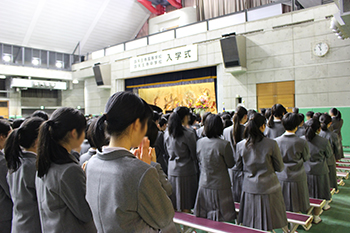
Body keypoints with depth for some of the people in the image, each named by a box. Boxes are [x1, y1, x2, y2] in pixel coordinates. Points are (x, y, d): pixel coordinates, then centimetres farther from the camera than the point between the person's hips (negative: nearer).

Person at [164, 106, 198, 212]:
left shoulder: (167, 133, 1)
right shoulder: (189, 134, -17)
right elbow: (194, 154, -7)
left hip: (172, 170, 6)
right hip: (186, 171, -5)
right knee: (186, 205, 7)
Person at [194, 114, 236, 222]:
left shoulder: (199, 142, -5)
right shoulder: (224, 144, -19)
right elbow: (231, 164, -5)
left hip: (204, 185, 4)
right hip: (220, 186, -4)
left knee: (203, 219, 16)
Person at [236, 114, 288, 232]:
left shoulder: (240, 145, -5)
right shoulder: (271, 144, -13)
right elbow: (279, 168, -4)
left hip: (249, 188, 3)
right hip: (268, 188, -2)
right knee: (269, 223, 12)